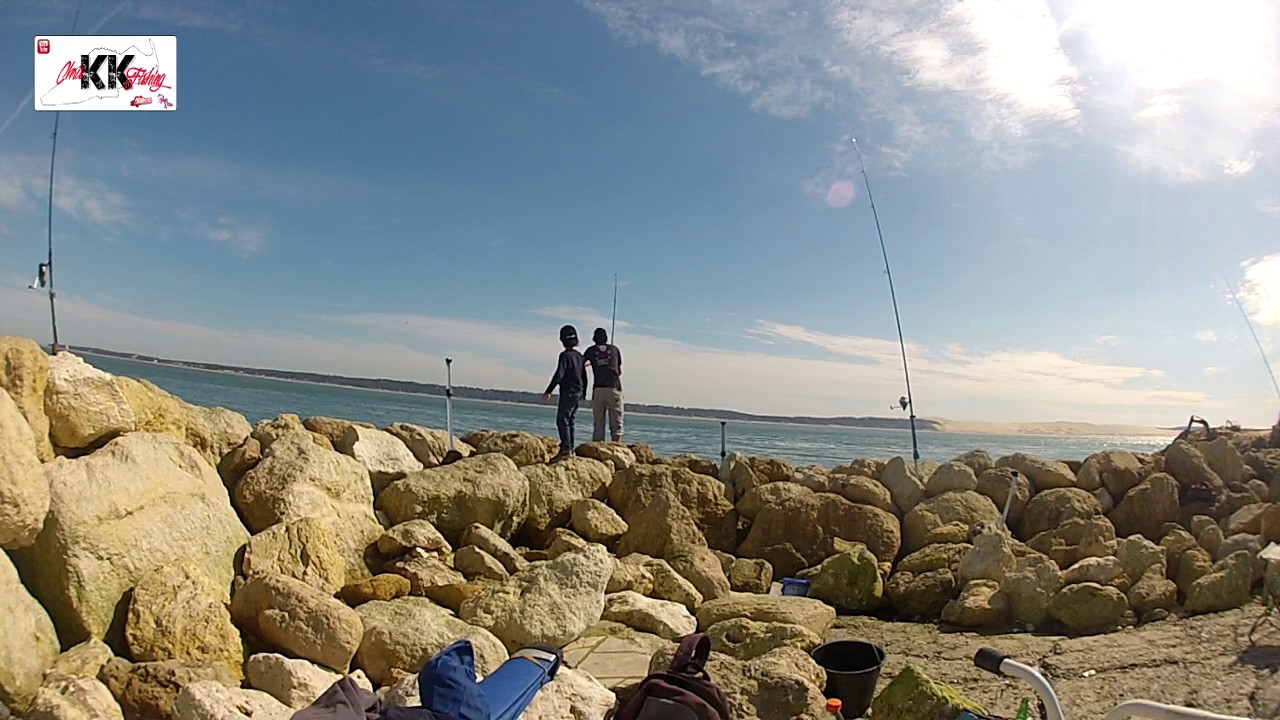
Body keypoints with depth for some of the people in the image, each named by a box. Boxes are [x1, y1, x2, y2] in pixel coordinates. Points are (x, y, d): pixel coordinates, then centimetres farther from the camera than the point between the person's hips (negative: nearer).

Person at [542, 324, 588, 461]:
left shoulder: (565, 355, -12)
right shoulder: (579, 356, 12)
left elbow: (559, 374, -19)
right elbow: (584, 376, 17)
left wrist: (548, 391, -18)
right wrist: (583, 394, 25)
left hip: (568, 392, -8)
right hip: (578, 393, 8)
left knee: (562, 420, -8)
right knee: (569, 421, 13)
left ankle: (566, 449, -14)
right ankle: (570, 448, 13)